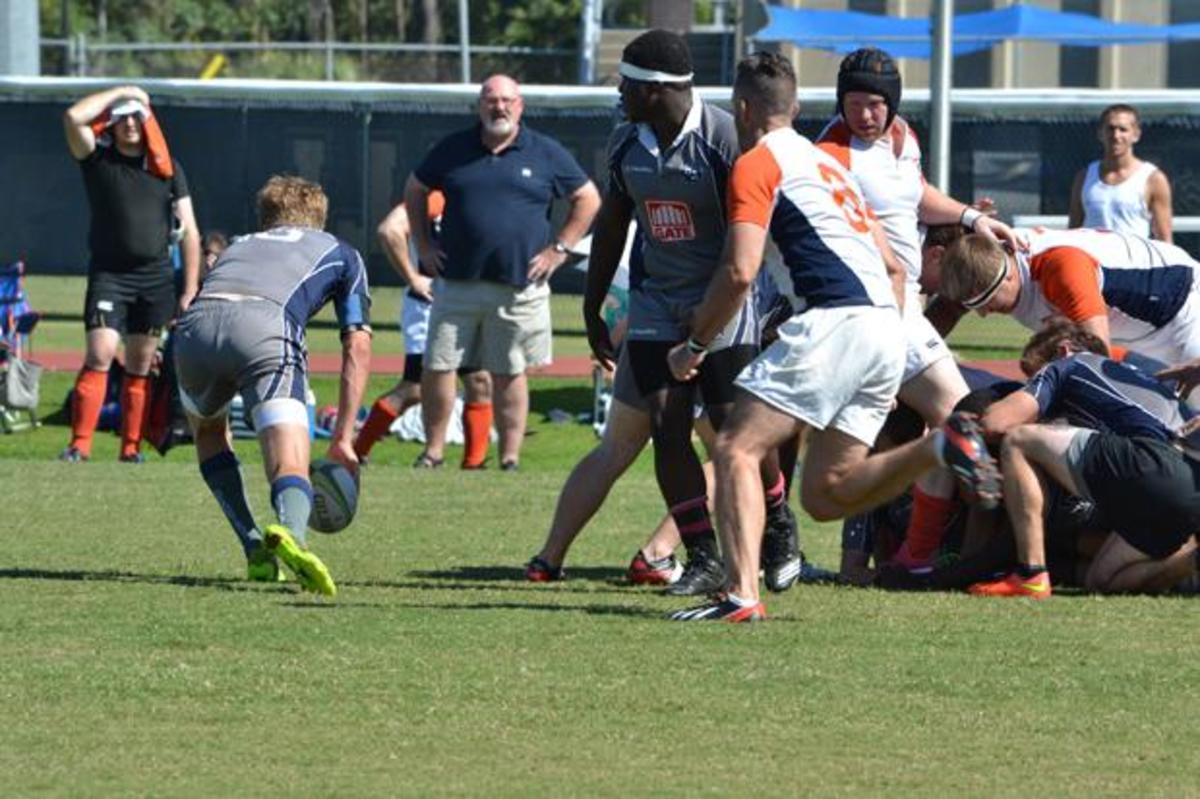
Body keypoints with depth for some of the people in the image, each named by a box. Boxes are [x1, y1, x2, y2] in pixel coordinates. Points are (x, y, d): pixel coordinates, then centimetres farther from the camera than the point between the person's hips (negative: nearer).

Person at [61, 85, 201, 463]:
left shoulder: (169, 169, 8)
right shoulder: (98, 159, 3)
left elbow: (189, 232, 8)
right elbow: (73, 117, -15)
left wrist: (190, 291, 2)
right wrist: (121, 92, -6)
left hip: (157, 276, 2)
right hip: (109, 274, -2)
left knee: (140, 367, 5)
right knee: (100, 356, -15)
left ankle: (132, 447, 9)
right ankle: (79, 445, -17)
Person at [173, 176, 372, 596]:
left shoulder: (239, 246, 41)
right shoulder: (340, 253, 33)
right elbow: (357, 345, 23)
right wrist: (343, 439, 22)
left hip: (195, 325, 3)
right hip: (267, 324, -3)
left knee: (208, 431, 33)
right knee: (291, 468, -8)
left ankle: (256, 552, 21)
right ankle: (290, 536, -43)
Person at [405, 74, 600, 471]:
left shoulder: (545, 154, 4)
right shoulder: (453, 149, 9)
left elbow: (588, 199, 10)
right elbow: (415, 191, 22)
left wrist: (558, 249, 3)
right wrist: (424, 244, 13)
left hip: (519, 286, -2)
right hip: (458, 285, 2)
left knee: (509, 374, 4)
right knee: (437, 367, -2)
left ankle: (510, 458, 9)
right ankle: (433, 450, 8)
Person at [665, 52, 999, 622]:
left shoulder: (757, 165, 1)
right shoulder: (827, 162, 29)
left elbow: (739, 271, -11)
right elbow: (893, 270, 30)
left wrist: (694, 345, 1)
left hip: (835, 320, -8)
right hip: (886, 327, 8)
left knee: (737, 448, -8)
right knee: (825, 497, 9)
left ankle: (742, 594, -25)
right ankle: (941, 447, -8)